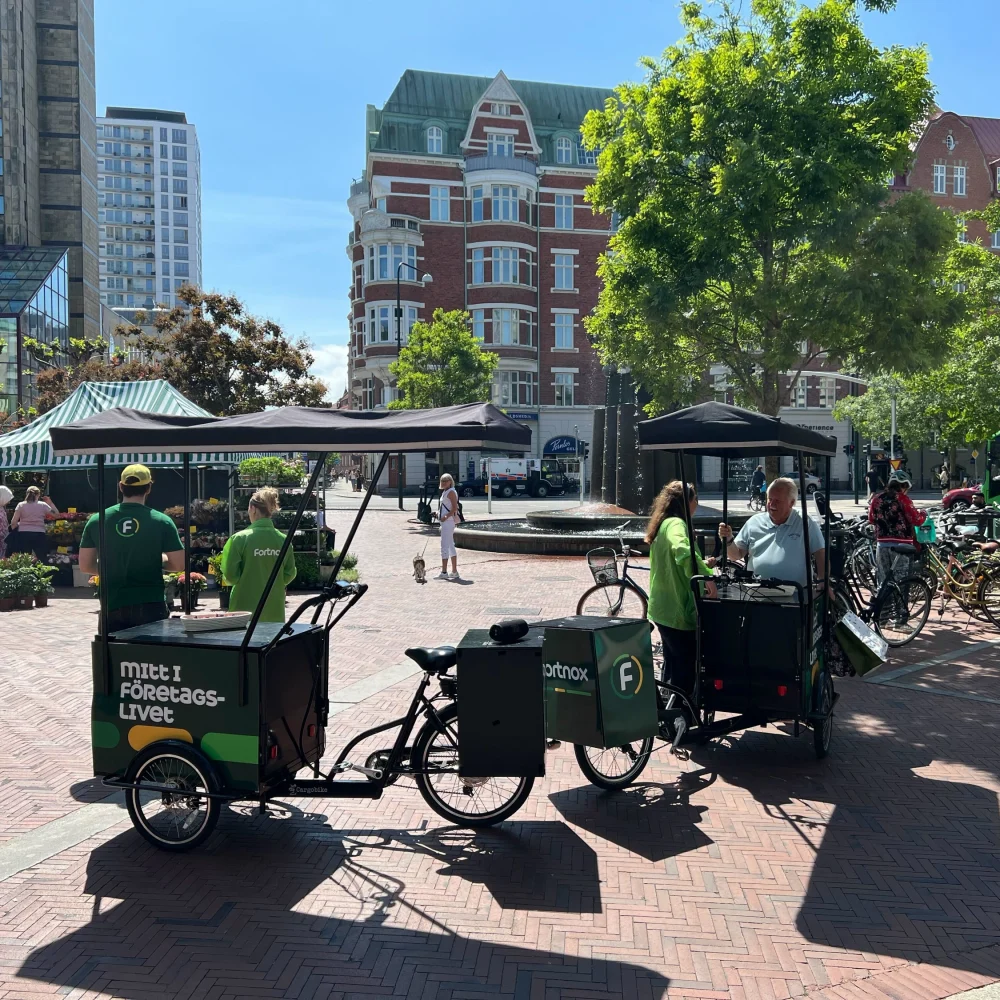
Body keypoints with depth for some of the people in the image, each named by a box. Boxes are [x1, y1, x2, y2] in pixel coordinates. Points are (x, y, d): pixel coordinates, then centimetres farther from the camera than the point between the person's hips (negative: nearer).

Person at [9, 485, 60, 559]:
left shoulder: (21, 505, 4)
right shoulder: (43, 505, 2)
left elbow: (13, 522, 0)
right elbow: (56, 514, 8)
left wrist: (13, 532, 15)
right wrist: (50, 502, 14)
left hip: (23, 534, 1)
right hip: (39, 535, -1)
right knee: (42, 558, 5)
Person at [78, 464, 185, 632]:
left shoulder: (96, 521, 0)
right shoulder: (161, 521, -7)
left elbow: (85, 565, 6)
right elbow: (179, 565, -6)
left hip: (112, 607, 2)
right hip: (150, 606, -2)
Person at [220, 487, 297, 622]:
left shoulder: (240, 538, -11)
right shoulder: (283, 540, -3)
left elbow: (230, 573, -9)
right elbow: (290, 574, 2)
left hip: (246, 609, -3)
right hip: (275, 610, 3)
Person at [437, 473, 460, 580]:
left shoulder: (451, 492, -11)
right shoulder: (445, 492, 17)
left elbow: (455, 508, -20)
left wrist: (446, 516, -24)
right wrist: (439, 512, 10)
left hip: (448, 521, -11)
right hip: (445, 522, 11)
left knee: (445, 546, -10)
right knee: (451, 546, 13)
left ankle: (444, 572, -8)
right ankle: (454, 572, 19)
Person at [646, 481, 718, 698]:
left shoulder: (664, 524, 14)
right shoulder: (676, 524, -17)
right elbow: (682, 551, -40)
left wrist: (702, 564, 16)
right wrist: (706, 576, -42)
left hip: (663, 609, 10)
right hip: (679, 611, -10)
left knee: (672, 666, 21)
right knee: (686, 671, -2)